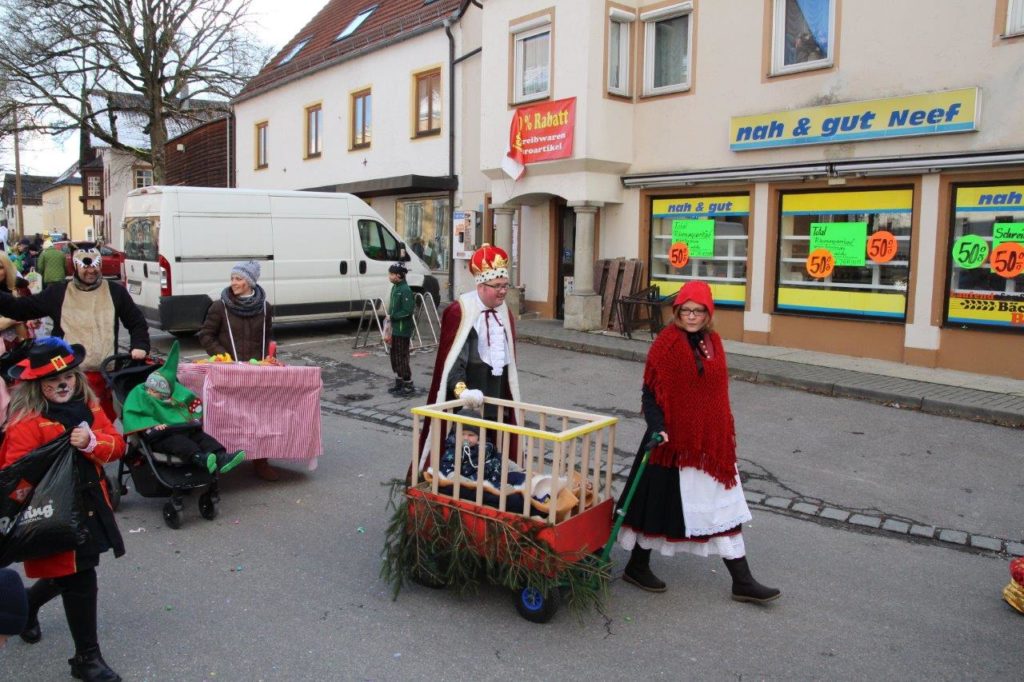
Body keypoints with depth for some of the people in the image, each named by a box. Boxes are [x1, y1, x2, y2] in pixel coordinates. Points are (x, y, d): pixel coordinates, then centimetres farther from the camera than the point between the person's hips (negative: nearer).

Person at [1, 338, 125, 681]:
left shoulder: (89, 406, 5)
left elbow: (116, 445, 1)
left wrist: (91, 441, -19)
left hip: (89, 507, 7)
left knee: (64, 575, 24)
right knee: (80, 582, -1)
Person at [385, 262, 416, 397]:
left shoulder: (405, 290, -17)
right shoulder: (395, 288, 11)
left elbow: (408, 311, -22)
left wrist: (392, 317, -18)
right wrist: (390, 323, 12)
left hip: (403, 330, -9)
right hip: (395, 329, 9)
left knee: (402, 358, -5)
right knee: (394, 357, 16)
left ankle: (409, 386, 3)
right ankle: (399, 384, 27)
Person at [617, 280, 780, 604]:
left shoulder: (712, 342, 7)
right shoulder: (666, 343, -13)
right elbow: (650, 392, -14)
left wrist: (724, 435, 18)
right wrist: (657, 428, -25)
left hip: (711, 440, 7)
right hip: (673, 438, -6)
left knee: (723, 507, 11)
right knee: (662, 502, 7)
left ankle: (742, 581, 20)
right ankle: (637, 566, 27)